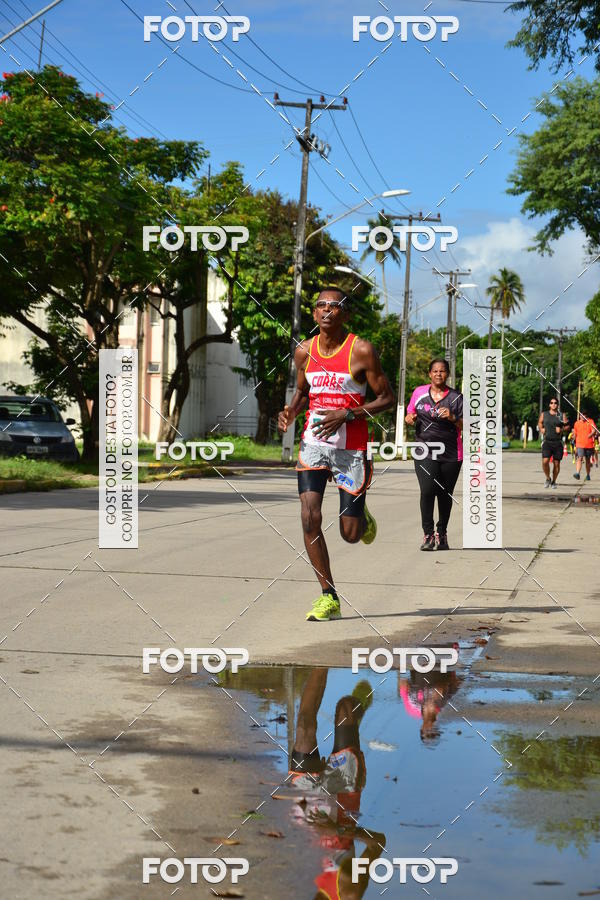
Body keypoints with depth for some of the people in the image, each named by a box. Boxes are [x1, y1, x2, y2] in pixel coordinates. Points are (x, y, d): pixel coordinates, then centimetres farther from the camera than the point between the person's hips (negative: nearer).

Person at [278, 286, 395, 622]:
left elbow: (388, 398, -7)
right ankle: (329, 597, -1)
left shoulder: (362, 351, -10)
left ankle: (362, 515, 41)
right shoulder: (304, 351, 4)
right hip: (313, 443, 3)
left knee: (350, 534, 2)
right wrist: (291, 411, -1)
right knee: (310, 519, -13)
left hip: (351, 448, -3)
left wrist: (346, 415, -19)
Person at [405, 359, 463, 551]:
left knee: (445, 495, 8)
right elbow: (410, 413, 22)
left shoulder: (456, 397, 1)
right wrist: (409, 418, -1)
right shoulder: (419, 392, 7)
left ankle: (442, 533, 27)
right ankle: (428, 534, -9)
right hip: (425, 452, 0)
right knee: (427, 490, -17)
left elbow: (466, 427, -1)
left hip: (451, 454, 0)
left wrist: (453, 418, -19)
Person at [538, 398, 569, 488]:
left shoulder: (562, 415, 6)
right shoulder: (544, 414, 9)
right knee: (545, 461, -15)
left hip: (558, 442, 0)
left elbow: (567, 426, 8)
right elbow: (540, 423, 24)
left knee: (556, 463, 4)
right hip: (547, 441, 0)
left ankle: (554, 481, 21)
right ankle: (548, 478, 8)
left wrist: (561, 429, -11)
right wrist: (541, 429, 5)